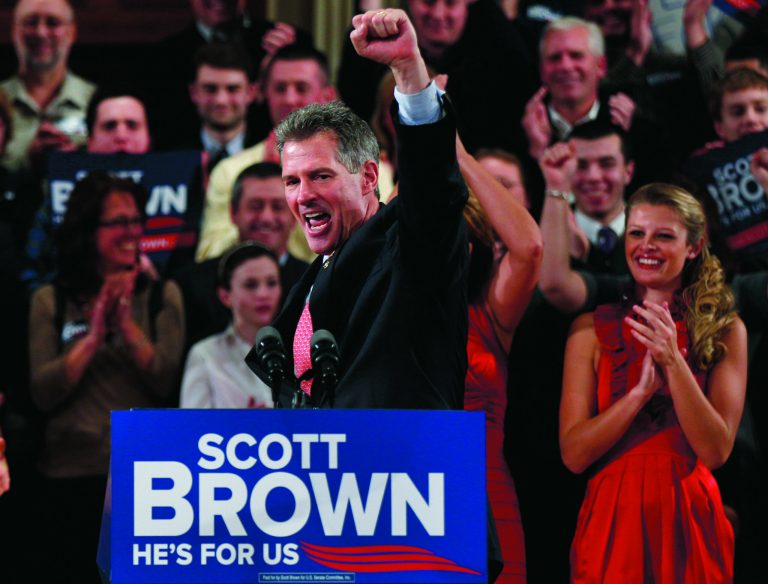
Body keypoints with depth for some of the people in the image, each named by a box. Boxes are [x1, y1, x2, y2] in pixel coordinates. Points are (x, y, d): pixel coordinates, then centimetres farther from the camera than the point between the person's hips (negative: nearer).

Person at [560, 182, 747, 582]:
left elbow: (716, 451, -10)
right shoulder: (591, 329, 1)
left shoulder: (726, 331, 1)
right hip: (612, 520, 0)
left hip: (689, 521, 0)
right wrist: (642, 389, -19)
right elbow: (573, 454, -7)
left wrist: (673, 362, -20)